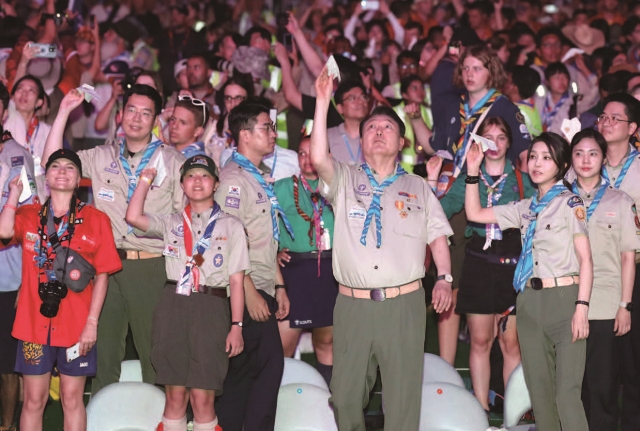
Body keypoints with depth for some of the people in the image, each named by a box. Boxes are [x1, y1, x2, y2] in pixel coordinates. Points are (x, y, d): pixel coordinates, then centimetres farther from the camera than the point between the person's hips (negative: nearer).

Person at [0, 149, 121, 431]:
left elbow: (102, 274, 0)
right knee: (34, 399, 5)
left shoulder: (96, 220, 2)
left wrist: (92, 322, -7)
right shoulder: (28, 216, 7)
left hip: (76, 326, -1)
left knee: (72, 398, 5)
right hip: (34, 323, 1)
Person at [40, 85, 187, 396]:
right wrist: (64, 112, 4)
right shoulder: (101, 158, 13)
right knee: (103, 347, 7)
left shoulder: (173, 162, 5)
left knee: (155, 350, 0)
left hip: (152, 267, -3)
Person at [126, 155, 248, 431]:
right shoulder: (172, 223, 14)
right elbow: (133, 217, -4)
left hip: (212, 308, -2)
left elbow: (236, 281, 4)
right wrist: (146, 180, 6)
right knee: (175, 394, 2)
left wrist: (236, 326, -3)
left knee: (203, 397, -4)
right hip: (174, 306, 2)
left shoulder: (231, 226, 9)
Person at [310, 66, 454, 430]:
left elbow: (437, 236, 13)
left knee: (403, 396, -3)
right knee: (346, 395, 4)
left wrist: (445, 278, -3)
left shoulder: (418, 187, 16)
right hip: (353, 304, 0)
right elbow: (319, 157, -7)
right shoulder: (345, 180, 12)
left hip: (404, 304, 0)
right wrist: (323, 102, -12)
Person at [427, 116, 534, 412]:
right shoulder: (468, 179, 9)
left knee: (511, 342, 0)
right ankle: (481, 410, 8)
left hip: (513, 263, -1)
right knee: (480, 341, 2)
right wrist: (432, 181, -10)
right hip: (479, 262, 1)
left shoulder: (521, 180, 7)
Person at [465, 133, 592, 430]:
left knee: (567, 393, -13)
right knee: (539, 390, 9)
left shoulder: (570, 203, -1)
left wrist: (581, 308, -16)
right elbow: (474, 214, 20)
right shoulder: (526, 208, 15)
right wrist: (473, 172, 11)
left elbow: (585, 259, -6)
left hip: (563, 297, -6)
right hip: (529, 302, 6)